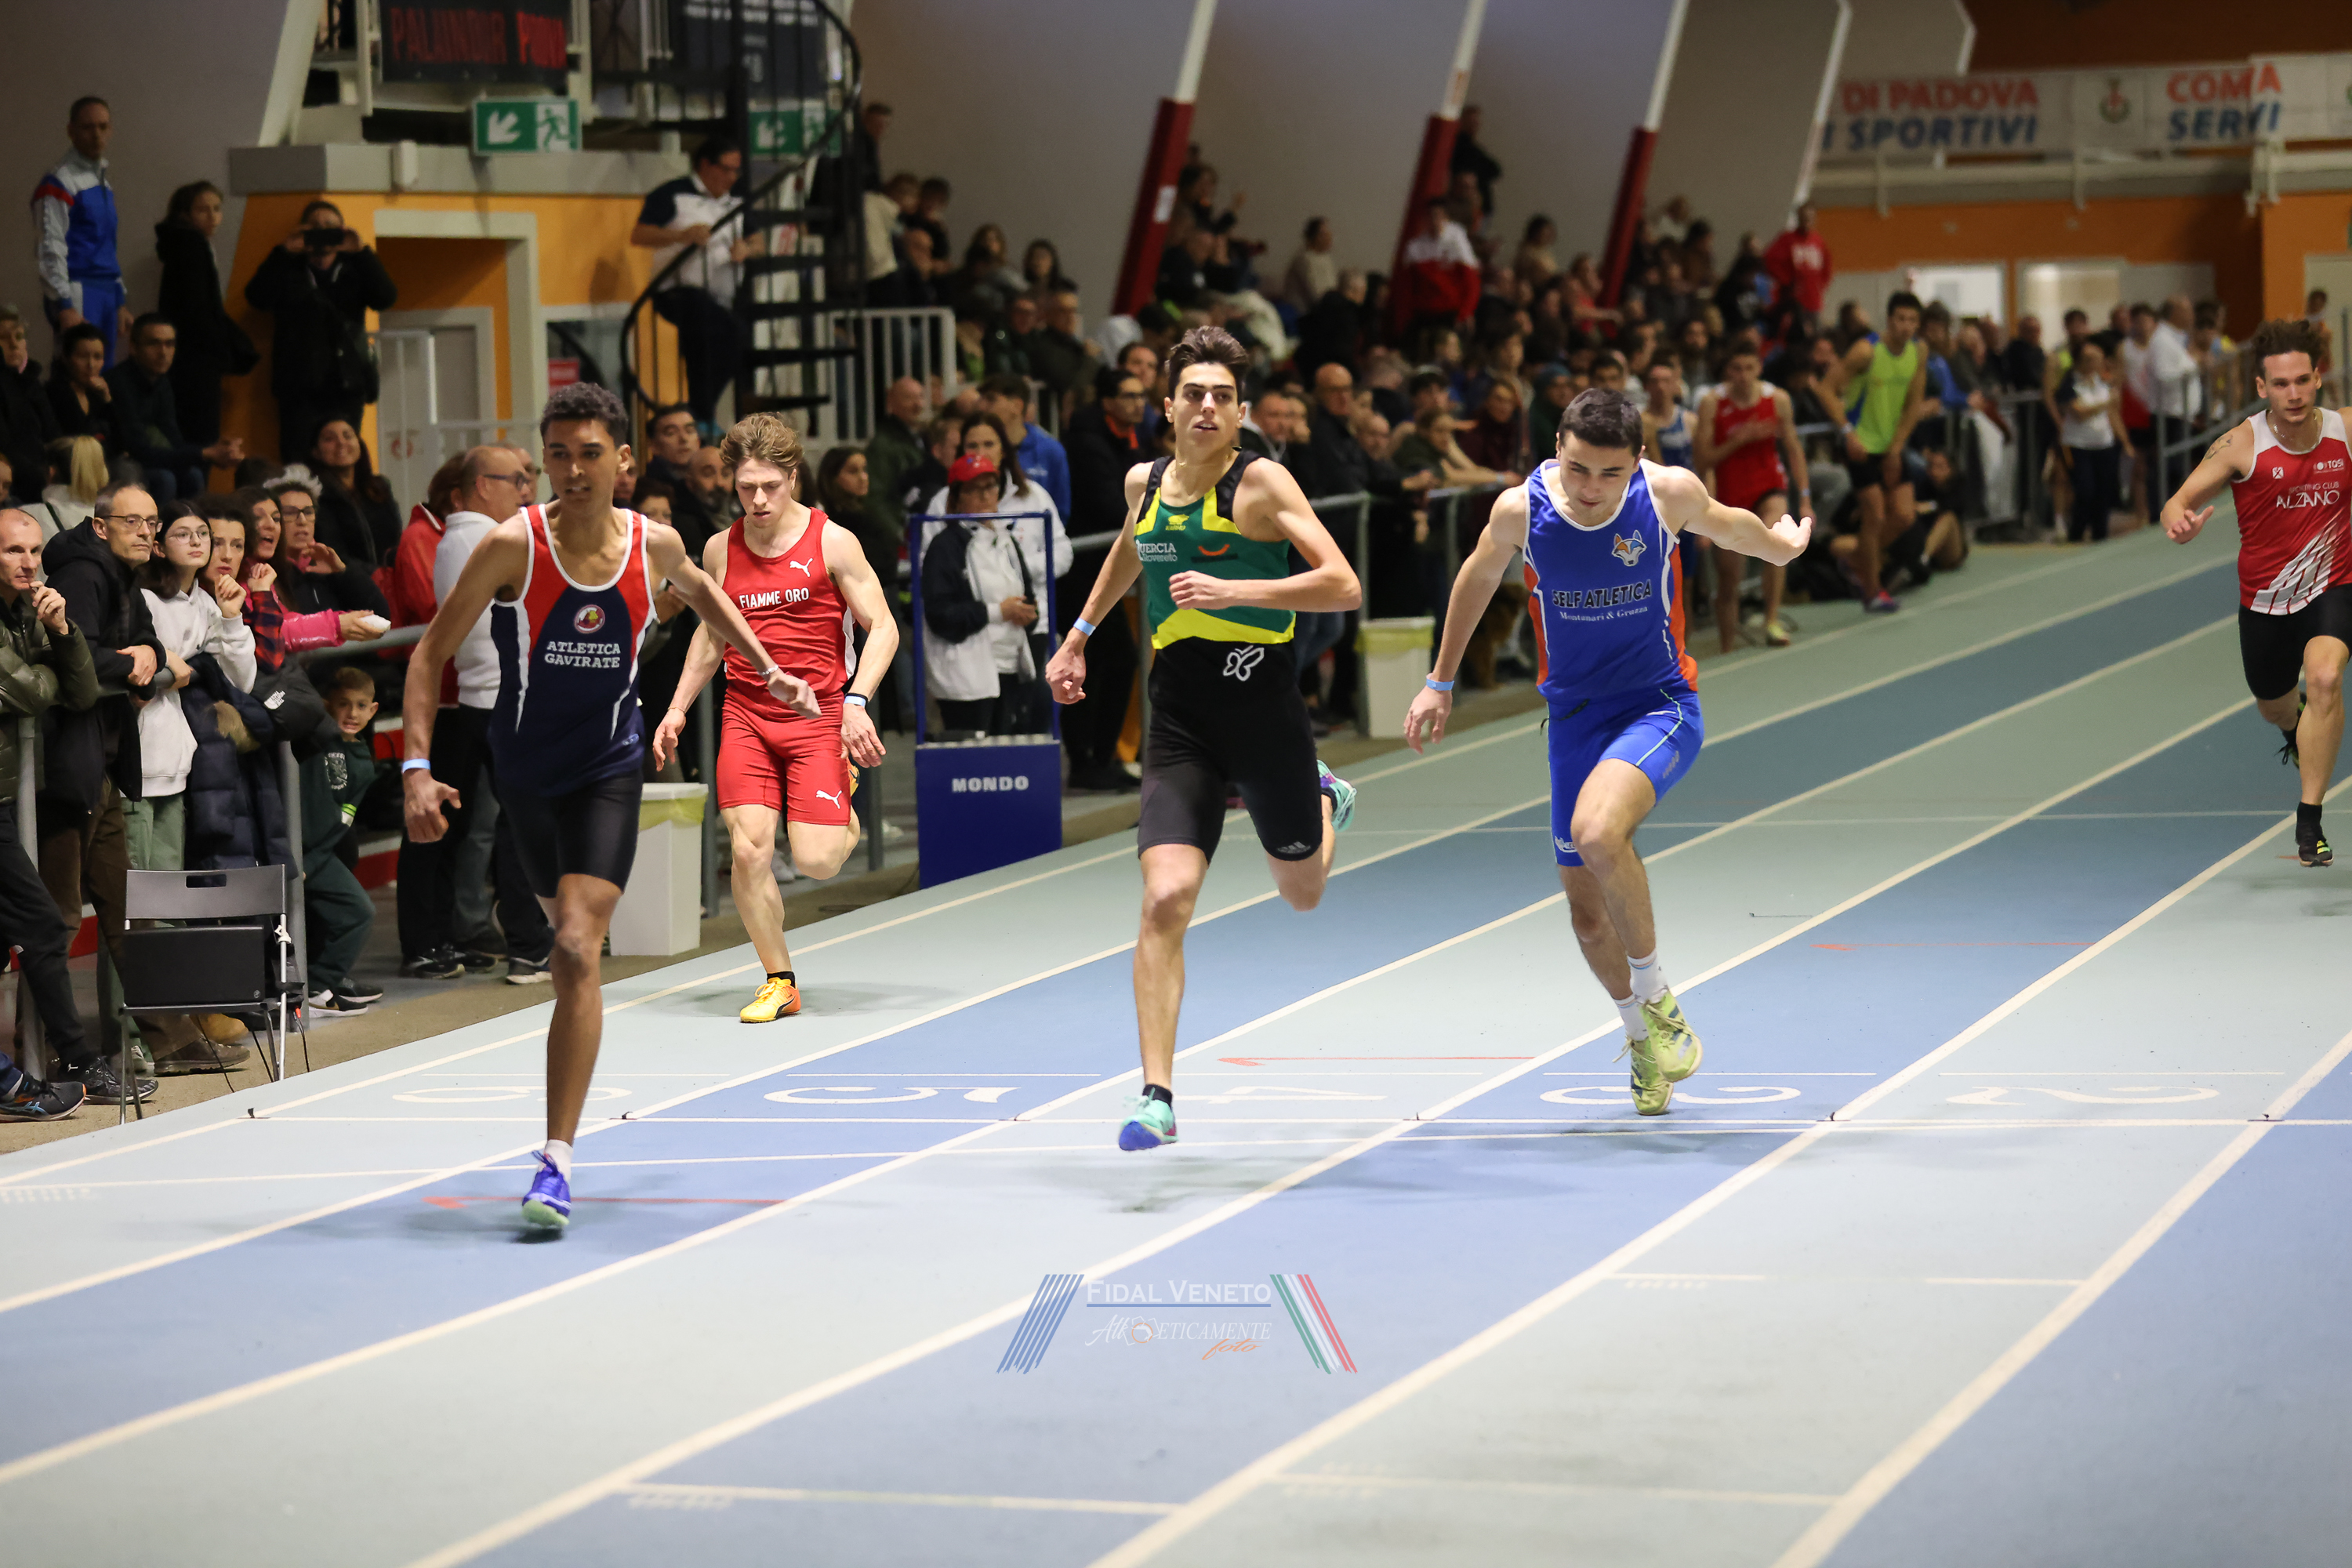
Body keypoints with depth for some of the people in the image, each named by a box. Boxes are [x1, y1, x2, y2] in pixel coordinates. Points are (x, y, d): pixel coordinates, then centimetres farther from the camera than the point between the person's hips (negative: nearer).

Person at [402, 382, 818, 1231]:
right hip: (526, 770, 1)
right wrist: (416, 767, -19)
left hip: (609, 770, -1)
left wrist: (768, 669, 17)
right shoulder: (512, 546, -16)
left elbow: (699, 589, 18)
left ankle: (557, 1162, -20)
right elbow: (432, 652, -10)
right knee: (568, 940, 17)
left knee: (578, 949, -17)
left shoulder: (653, 545, -9)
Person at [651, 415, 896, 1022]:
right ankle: (779, 982, 3)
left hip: (818, 716, -3)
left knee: (816, 860, -11)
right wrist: (678, 708, 14)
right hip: (745, 716, 3)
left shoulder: (832, 542, -3)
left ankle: (843, 816, 26)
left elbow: (882, 628, -3)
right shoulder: (720, 551, 8)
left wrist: (857, 701, -17)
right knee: (748, 849, -11)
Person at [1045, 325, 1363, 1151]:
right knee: (1165, 899, -16)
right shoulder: (1143, 481, 7)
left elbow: (1344, 586, -17)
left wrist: (1235, 590, -25)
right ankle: (1157, 1095, -14)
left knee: (1302, 893, 18)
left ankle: (1322, 799, 54)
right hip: (1178, 720, 2)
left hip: (1263, 707, -2)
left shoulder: (1262, 484, -9)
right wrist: (1080, 633, 33)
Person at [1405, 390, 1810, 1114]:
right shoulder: (1521, 510, -12)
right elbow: (1478, 579, 10)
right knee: (1588, 913, 8)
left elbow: (1727, 524, 10)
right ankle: (1644, 1038, 35)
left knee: (1596, 832, -31)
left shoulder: (1669, 492, -15)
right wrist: (1441, 683, 18)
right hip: (1575, 716, 3)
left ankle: (1655, 994, -10)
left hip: (1659, 706, -3)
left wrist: (1783, 545, 29)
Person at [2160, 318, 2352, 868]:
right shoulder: (2243, 443, -18)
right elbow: (2183, 499, -23)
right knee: (2274, 707, 22)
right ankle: (2296, 727, 64)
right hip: (2264, 599, 1)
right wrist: (2179, 520, -46)